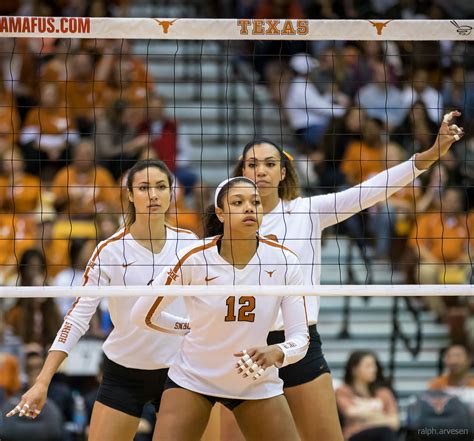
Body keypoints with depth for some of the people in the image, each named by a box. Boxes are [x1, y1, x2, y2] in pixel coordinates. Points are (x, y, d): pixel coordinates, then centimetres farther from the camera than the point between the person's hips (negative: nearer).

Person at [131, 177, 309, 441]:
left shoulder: (284, 262, -14)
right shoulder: (195, 260, -19)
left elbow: (300, 338, -13)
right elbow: (143, 315, -5)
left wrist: (276, 353, -34)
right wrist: (194, 327, 4)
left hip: (258, 384, 2)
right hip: (193, 379, -2)